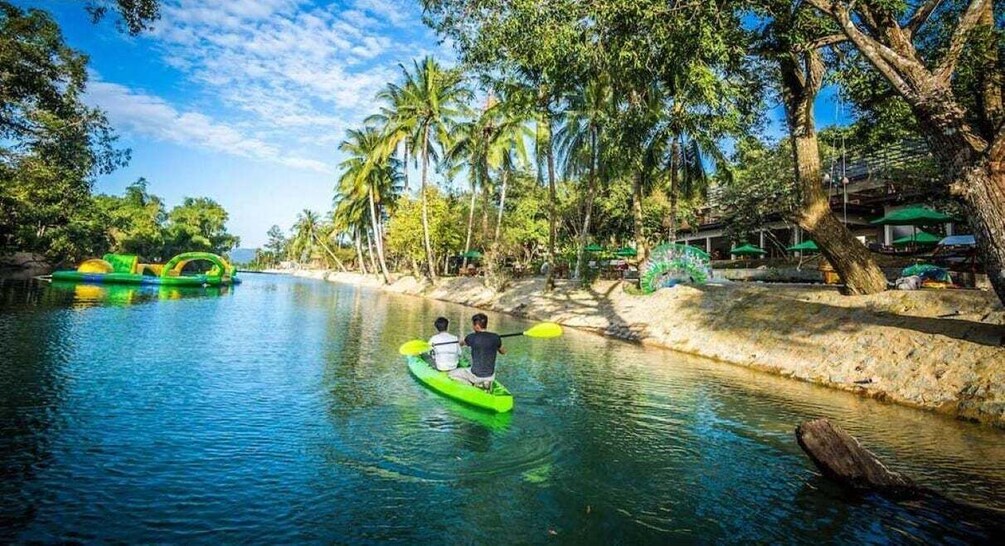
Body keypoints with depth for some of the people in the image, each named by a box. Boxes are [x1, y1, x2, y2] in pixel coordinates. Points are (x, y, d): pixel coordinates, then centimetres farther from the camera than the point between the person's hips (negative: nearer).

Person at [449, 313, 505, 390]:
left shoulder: (472, 337, -15)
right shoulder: (495, 337, -8)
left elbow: (461, 343, 8)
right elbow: (503, 352, 11)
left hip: (476, 376, -4)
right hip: (491, 376, 4)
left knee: (452, 374, 17)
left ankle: (473, 385, 2)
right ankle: (487, 383, 14)